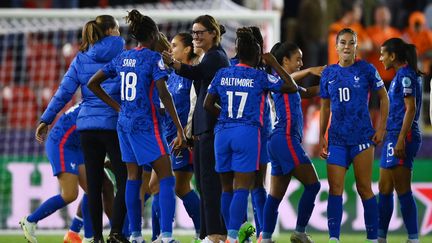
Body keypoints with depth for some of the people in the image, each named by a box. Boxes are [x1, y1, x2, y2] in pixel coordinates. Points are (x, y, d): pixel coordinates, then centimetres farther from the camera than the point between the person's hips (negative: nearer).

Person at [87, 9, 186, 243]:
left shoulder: (122, 58, 9)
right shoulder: (153, 58, -10)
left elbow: (93, 83, 14)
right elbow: (164, 95, -17)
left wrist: (117, 107, 14)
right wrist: (180, 129, -15)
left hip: (124, 122, 7)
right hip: (146, 123, -7)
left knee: (133, 177, 12)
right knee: (166, 177, -6)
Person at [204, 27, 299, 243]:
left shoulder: (222, 75, 7)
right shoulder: (259, 77, -1)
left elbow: (207, 104, 10)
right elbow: (291, 87, 7)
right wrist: (274, 64, 14)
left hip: (222, 133, 4)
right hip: (247, 134, -4)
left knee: (227, 188, 12)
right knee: (242, 188, -7)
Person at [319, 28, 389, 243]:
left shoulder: (366, 70, -3)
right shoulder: (329, 74, 7)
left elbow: (384, 98, 4)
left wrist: (381, 128, -2)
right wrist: (321, 136, 11)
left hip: (362, 136, -3)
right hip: (337, 138, 3)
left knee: (364, 188, -1)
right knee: (335, 189, -2)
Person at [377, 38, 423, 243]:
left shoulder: (405, 74, -12)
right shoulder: (403, 75, 17)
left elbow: (411, 108, -18)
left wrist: (401, 140, -23)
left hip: (402, 136, -10)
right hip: (394, 136, 10)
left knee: (402, 191, -8)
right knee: (384, 189, 12)